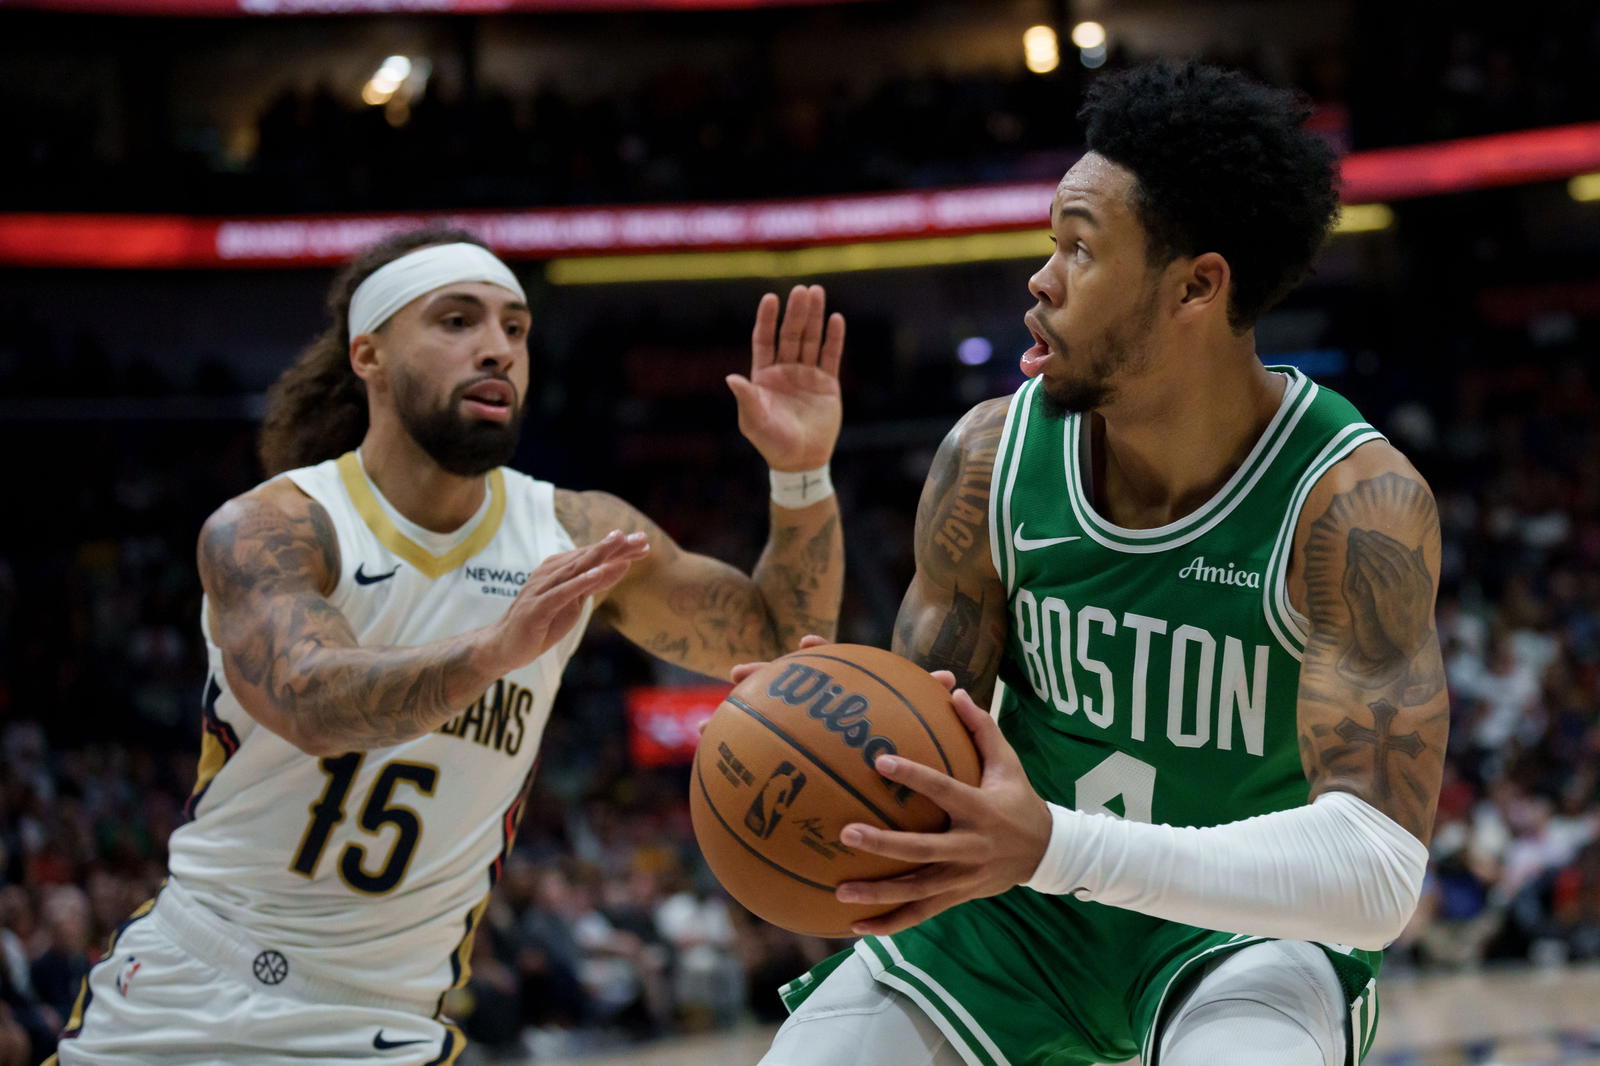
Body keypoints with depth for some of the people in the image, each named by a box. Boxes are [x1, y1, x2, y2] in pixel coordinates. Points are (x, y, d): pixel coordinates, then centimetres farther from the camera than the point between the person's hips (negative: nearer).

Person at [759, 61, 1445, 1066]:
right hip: (1017, 905, 5)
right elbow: (921, 745, -3)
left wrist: (1058, 847, -45)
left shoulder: (1354, 498, -26)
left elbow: (1377, 876, -33)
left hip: (1249, 919, -4)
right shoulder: (991, 459, -12)